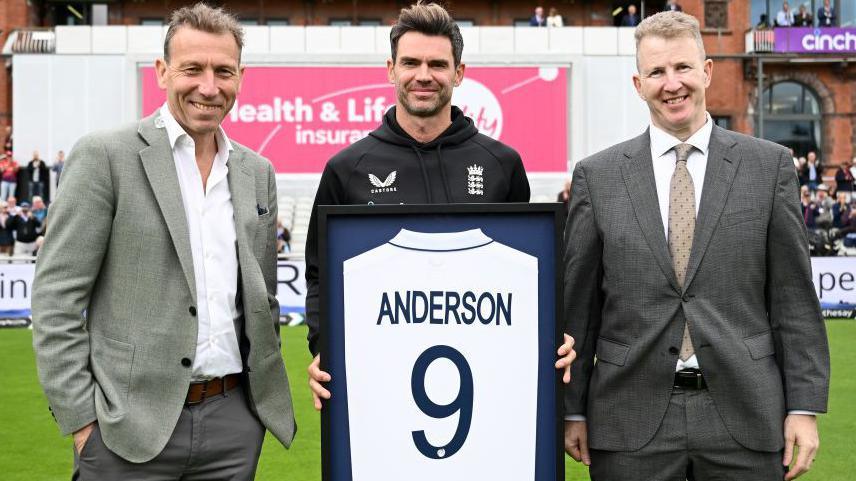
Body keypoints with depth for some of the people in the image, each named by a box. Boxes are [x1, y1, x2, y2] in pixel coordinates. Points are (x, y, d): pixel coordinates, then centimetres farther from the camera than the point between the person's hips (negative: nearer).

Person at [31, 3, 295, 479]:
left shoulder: (258, 172, 11)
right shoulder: (104, 155, -5)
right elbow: (56, 297, -8)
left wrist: (267, 394, 12)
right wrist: (80, 420, -11)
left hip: (235, 422, 5)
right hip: (130, 424, -4)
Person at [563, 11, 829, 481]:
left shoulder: (769, 165, 4)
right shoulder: (596, 176, 4)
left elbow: (793, 296, 3)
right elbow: (577, 303, 5)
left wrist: (804, 406, 0)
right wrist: (573, 409, 4)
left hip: (745, 417, 0)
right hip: (631, 423, 0)